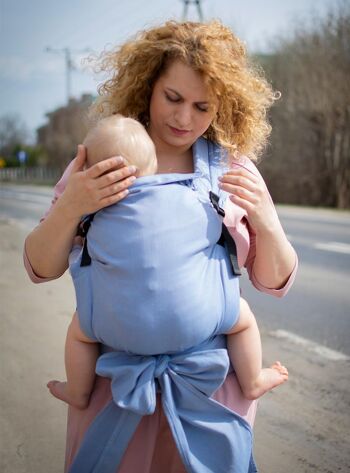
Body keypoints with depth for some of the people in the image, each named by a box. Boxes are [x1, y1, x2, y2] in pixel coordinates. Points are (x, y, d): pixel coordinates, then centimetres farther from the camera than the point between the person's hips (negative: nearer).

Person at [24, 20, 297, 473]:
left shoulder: (234, 170, -2)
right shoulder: (102, 161, -5)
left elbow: (275, 282, 2)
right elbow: (41, 267, -6)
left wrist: (265, 221, -19)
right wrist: (70, 208, -26)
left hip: (212, 382, 1)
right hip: (115, 379, -1)